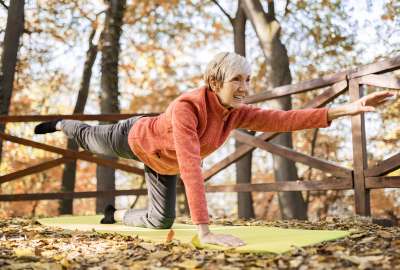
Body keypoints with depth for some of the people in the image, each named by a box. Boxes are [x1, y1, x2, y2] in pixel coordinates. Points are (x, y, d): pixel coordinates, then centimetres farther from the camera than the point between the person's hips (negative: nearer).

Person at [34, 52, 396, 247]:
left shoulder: (237, 113, -28)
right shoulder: (187, 106, -48)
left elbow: (283, 119, -33)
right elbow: (190, 165, -56)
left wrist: (345, 110, -43)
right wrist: (205, 231, -62)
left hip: (161, 162, 6)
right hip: (134, 139, -5)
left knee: (162, 220, 11)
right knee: (90, 139, 26)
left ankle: (116, 214, 42)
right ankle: (61, 125, 60)